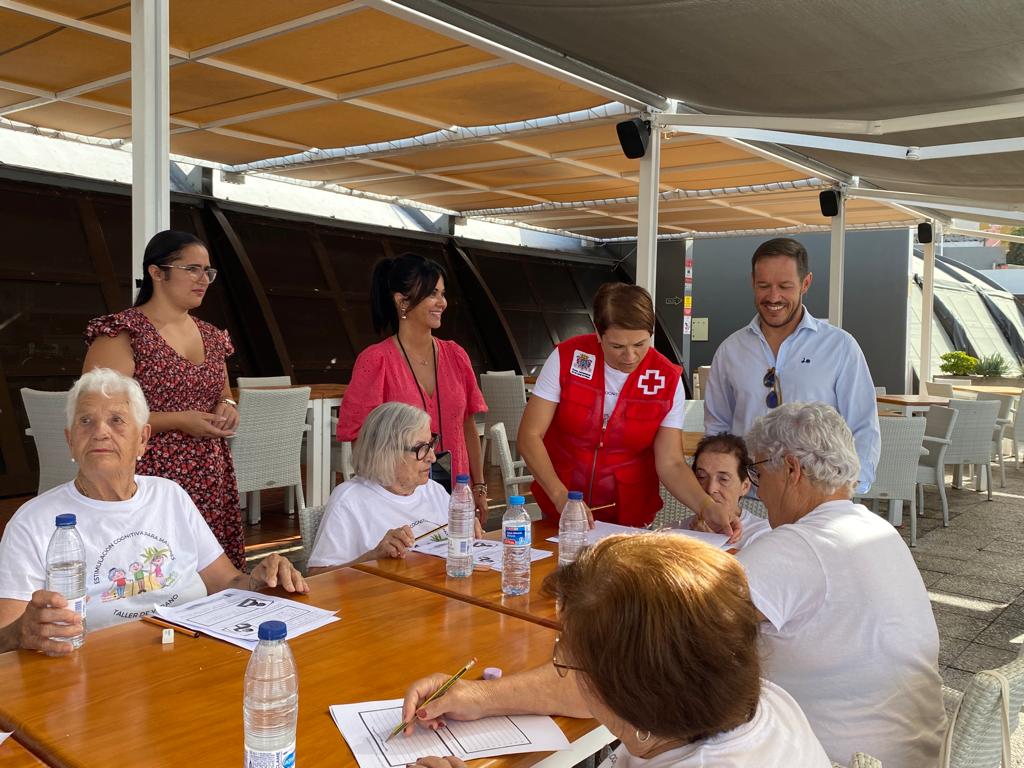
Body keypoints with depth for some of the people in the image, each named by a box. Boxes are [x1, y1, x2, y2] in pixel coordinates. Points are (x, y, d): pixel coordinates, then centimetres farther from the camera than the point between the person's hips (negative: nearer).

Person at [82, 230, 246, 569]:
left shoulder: (211, 337, 15)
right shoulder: (121, 334, -6)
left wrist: (227, 409, 5)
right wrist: (179, 421, -16)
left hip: (212, 484, 6)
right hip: (151, 485, -6)